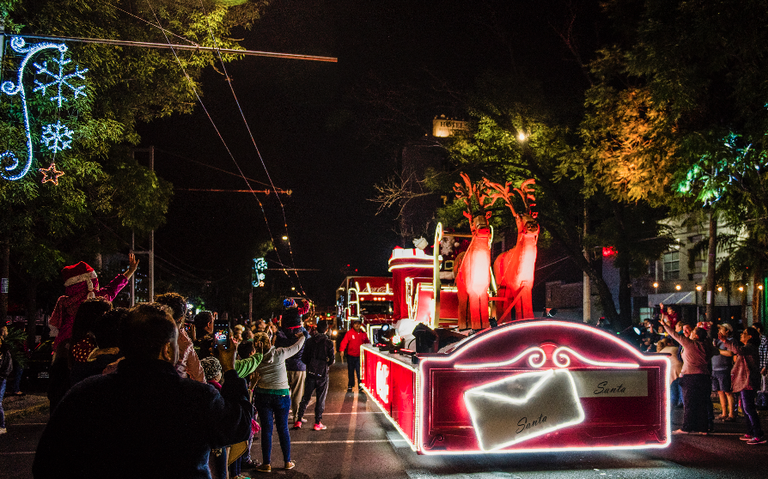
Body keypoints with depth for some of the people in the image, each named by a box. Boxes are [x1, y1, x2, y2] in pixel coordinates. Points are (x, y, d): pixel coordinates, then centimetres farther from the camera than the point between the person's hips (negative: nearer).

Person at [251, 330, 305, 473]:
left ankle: (266, 464, 11)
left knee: (266, 430, 7)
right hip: (282, 395, -1)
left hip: (262, 395, 1)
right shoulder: (279, 354, -10)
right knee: (283, 429, 11)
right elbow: (296, 347, 5)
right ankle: (287, 462, 20)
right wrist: (302, 337, 24)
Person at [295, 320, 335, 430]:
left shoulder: (310, 341, 0)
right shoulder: (328, 342, -9)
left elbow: (304, 358, 2)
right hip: (323, 374, -3)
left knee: (305, 398, 12)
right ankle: (318, 422, 7)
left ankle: (298, 420, 11)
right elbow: (332, 360, -9)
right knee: (321, 399, 6)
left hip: (311, 373, 3)